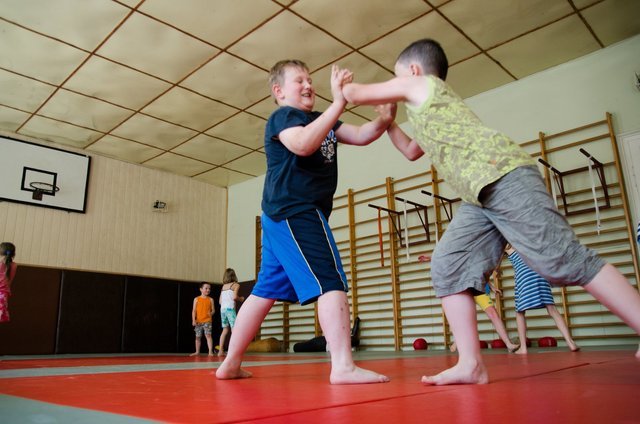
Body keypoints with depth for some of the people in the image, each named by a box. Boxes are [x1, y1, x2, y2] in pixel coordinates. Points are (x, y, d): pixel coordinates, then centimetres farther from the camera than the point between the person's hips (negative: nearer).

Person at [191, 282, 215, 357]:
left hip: (207, 320, -2)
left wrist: (211, 313, -17)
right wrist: (193, 320, -6)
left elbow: (213, 310, 7)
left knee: (208, 335, -15)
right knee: (198, 336, 9)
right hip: (198, 321, 2)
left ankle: (210, 351, -15)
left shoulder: (210, 299, 6)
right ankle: (197, 352, 21)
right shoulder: (196, 299, 5)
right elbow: (194, 310, 3)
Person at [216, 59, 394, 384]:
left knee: (266, 290, 10)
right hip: (294, 212, -10)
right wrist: (338, 103, -27)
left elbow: (360, 136, 12)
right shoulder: (282, 116, -3)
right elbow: (302, 144, -26)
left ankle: (230, 364, 18)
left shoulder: (320, 121, 23)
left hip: (285, 216, 10)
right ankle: (343, 366, -16)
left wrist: (383, 120, -8)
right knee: (330, 282, -15)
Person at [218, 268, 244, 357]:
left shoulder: (223, 286, 16)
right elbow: (234, 297, -15)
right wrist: (241, 299, 4)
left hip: (222, 309, 6)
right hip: (230, 308, -6)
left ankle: (221, 350, 10)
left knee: (225, 330, 13)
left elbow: (220, 301, 14)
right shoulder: (236, 285, 0)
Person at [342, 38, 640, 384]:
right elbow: (412, 151, 49)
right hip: (480, 194, 10)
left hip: (504, 177, -9)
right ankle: (470, 364, -2)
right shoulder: (428, 108, 34)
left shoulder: (418, 84, 9)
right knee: (447, 267, 0)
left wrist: (345, 86, 35)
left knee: (564, 261, -13)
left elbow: (353, 94, 13)